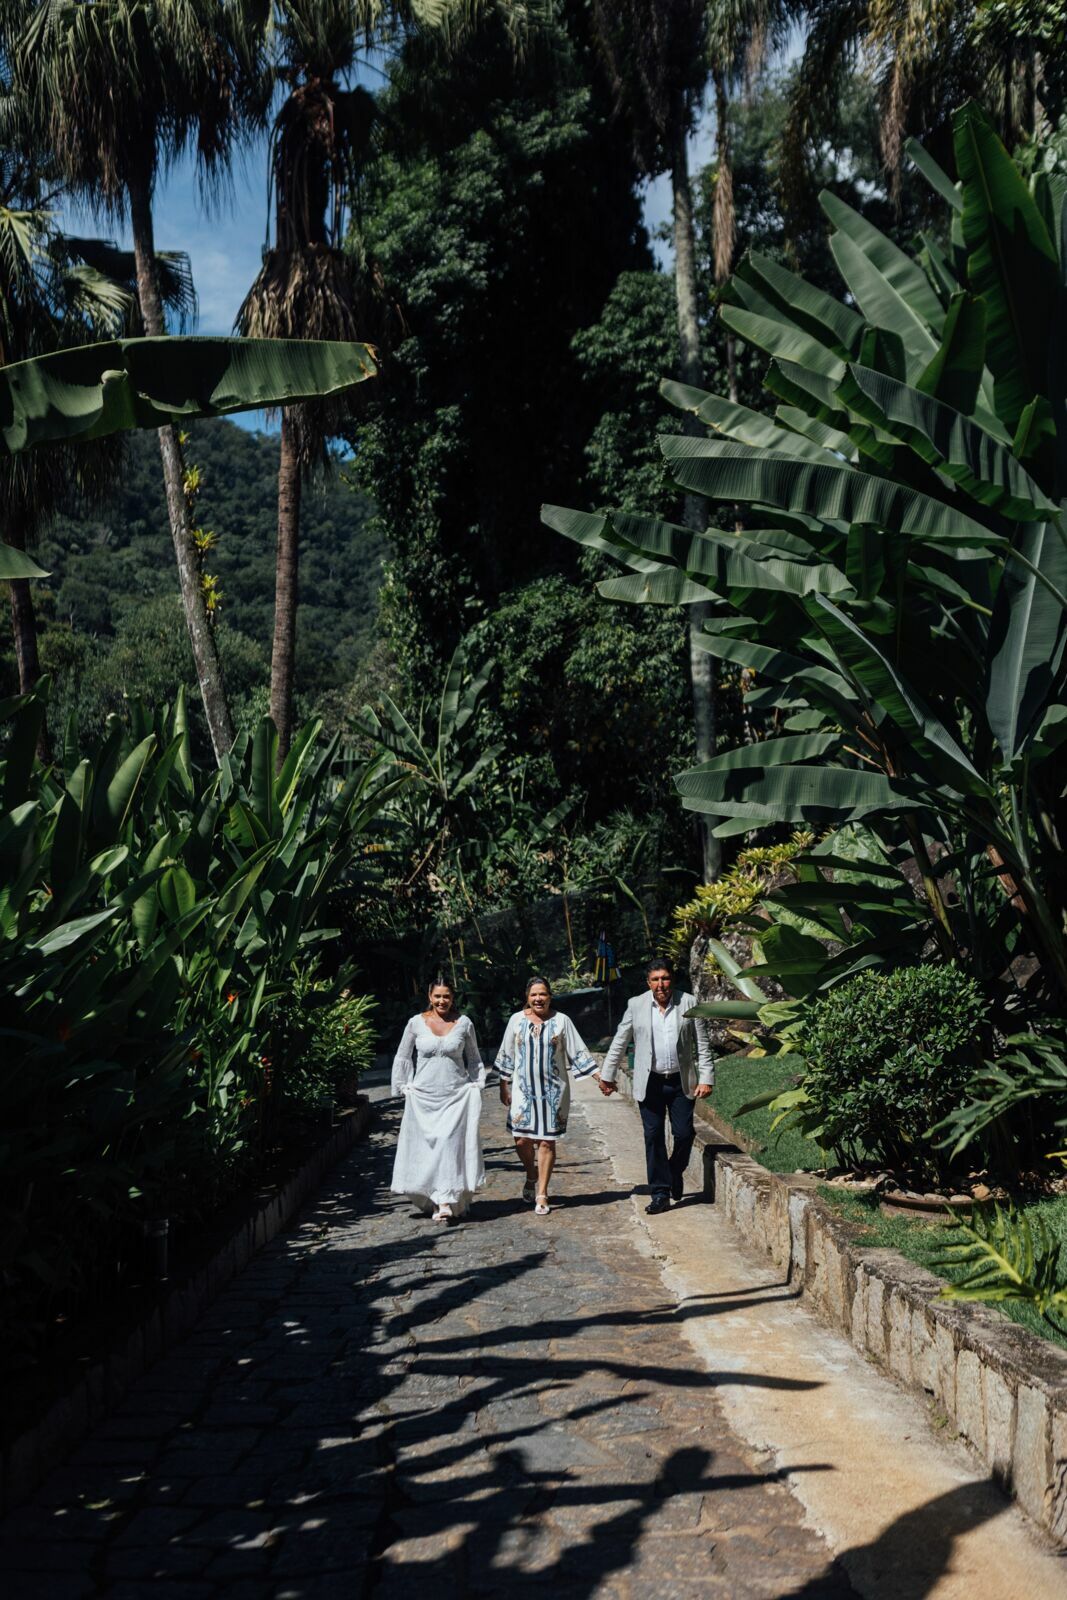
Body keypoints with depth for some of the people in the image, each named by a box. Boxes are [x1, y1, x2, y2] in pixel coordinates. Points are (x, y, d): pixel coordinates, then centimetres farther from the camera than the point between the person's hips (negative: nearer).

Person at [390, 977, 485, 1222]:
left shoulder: (464, 1023, 4)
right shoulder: (416, 1023, 2)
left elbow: (474, 1059, 14)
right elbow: (403, 1058, 10)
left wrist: (476, 1086, 7)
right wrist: (404, 1087, 5)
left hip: (457, 1095, -1)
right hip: (424, 1096, 1)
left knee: (452, 1145, -8)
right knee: (427, 1146, -1)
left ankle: (446, 1201, -6)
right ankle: (437, 1199, 6)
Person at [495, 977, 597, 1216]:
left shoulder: (561, 1021, 1)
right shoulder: (517, 1020, 5)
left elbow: (578, 1052, 3)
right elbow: (506, 1055, 11)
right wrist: (503, 1086, 10)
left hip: (553, 1090, -1)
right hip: (523, 1088, 1)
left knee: (547, 1141, -1)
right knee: (521, 1139, -6)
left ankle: (541, 1194, 10)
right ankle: (531, 1177, 25)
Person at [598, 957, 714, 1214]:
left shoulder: (689, 1003, 0)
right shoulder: (636, 1005, 2)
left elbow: (702, 1045, 2)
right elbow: (619, 1043, 9)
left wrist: (706, 1078, -5)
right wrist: (607, 1075, 10)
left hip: (681, 1082, 0)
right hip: (650, 1084, 0)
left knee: (684, 1134, -2)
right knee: (654, 1137, 2)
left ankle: (675, 1174, 27)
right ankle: (660, 1193, 9)